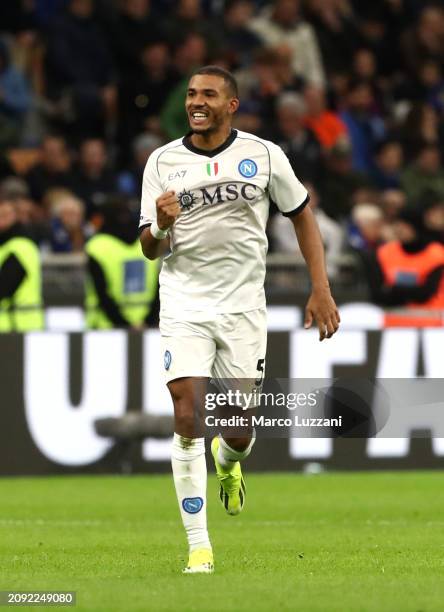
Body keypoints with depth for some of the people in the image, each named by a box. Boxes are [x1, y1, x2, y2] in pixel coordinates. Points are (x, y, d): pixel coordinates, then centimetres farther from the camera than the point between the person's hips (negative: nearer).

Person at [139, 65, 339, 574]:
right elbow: (150, 250, 3)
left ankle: (227, 464, 39)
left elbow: (302, 216, 10)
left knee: (239, 432, -1)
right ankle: (198, 545, -8)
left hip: (243, 307, 0)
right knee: (188, 418, -14)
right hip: (184, 306, 0)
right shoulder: (163, 161, 1)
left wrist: (321, 291, 3)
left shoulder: (264, 155, -1)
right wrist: (161, 225, -21)